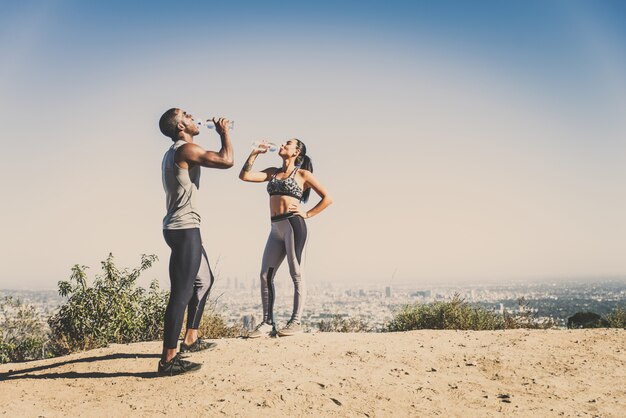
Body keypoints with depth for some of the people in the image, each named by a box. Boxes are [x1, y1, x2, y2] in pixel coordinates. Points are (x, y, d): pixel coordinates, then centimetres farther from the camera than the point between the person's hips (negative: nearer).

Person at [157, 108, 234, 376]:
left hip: (184, 228, 11)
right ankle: (168, 360, -12)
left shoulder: (175, 153, 19)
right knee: (182, 293, -13)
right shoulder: (185, 149, -13)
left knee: (204, 280, 22)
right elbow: (227, 161, -19)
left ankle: (191, 340, 29)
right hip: (184, 229, -11)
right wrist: (224, 132, -5)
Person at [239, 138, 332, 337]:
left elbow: (327, 198, 4)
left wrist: (307, 214, -2)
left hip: (293, 224, -6)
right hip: (276, 228, 6)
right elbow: (244, 176, 10)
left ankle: (295, 322, 2)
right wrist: (255, 153, 9)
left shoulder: (302, 174, 5)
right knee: (265, 275, 1)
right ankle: (268, 323, 6)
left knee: (296, 273, -3)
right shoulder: (273, 172, 19)